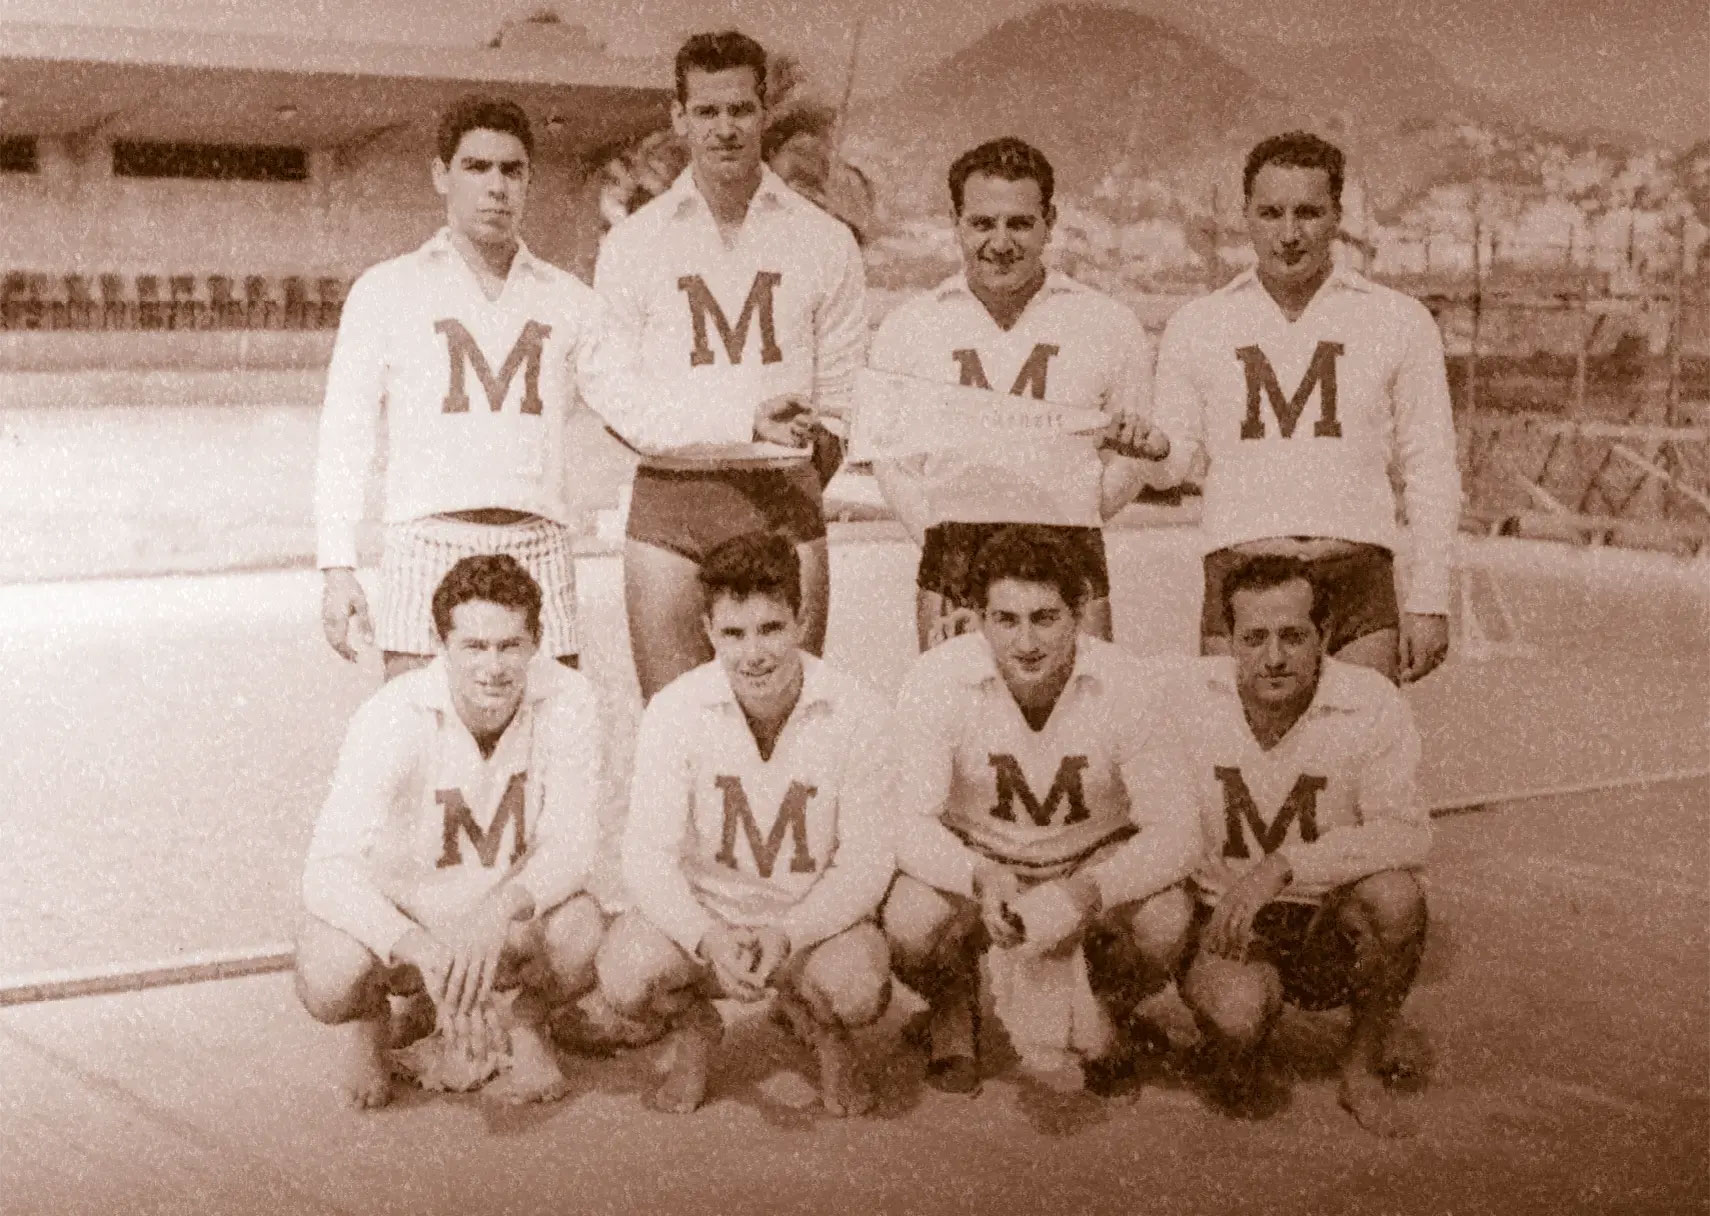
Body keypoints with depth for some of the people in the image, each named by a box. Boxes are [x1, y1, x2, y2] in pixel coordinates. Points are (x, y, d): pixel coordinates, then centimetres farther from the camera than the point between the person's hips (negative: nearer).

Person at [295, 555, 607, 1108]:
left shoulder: (568, 699, -19)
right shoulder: (393, 717, -25)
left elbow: (571, 846, -18)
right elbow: (326, 872, -33)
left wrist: (499, 909, -41)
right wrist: (420, 947, -51)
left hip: (511, 922, 1)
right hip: (397, 915, -1)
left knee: (583, 928, -32)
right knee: (327, 975, -33)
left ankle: (528, 1022, 5)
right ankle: (367, 1021, 8)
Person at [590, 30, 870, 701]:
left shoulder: (825, 241, 8)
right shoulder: (631, 243, 6)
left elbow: (840, 394, 10)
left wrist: (793, 486, 3)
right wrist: (749, 423, -11)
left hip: (784, 501, 0)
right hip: (668, 502, 0)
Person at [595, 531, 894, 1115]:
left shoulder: (857, 712, -15)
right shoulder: (675, 711, -13)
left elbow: (866, 863, -13)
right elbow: (647, 857, -15)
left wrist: (787, 935, -30)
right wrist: (709, 939, -34)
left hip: (815, 916, -1)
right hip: (700, 910, 1)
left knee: (860, 988, -32)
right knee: (625, 974, -29)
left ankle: (828, 1039, 8)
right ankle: (693, 1033, 9)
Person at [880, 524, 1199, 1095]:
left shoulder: (1130, 684, -22)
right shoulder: (937, 679, -22)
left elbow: (1175, 832, -23)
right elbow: (907, 823, -21)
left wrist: (1083, 893, -40)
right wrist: (982, 879, -42)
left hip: (1094, 864, 0)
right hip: (974, 859, 0)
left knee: (1165, 918, -30)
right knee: (908, 917, -31)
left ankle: (1112, 1013, 7)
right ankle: (953, 1012, 7)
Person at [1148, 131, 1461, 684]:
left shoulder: (1400, 321, 9)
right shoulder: (1198, 326, 11)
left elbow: (1431, 471, 10)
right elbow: (1172, 461, 11)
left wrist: (1429, 603, 3)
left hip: (1358, 582, 0)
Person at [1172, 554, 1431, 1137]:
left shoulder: (1370, 704, -13)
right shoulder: (1191, 697, -7)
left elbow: (1407, 835, -26)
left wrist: (1283, 867, -35)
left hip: (1333, 933, 1)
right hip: (1226, 918, -1)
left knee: (1393, 893, -33)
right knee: (1237, 1012, -35)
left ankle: (1364, 1065, -5)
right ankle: (1234, 1059, 7)